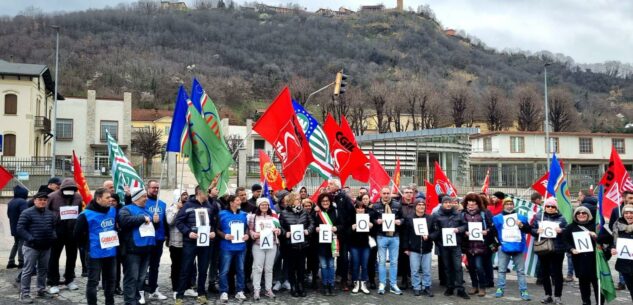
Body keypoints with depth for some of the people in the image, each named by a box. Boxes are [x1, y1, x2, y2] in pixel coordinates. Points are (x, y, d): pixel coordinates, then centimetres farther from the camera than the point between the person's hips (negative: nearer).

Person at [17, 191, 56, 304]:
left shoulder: (50, 214, 10)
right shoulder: (27, 213, -8)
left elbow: (53, 227, 20)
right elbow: (20, 229, -12)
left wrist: (53, 236, 2)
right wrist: (30, 239, -20)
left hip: (46, 247, 6)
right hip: (31, 247, -6)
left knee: (43, 269, 14)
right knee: (28, 270, -4)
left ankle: (41, 290, 26)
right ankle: (24, 294, 0)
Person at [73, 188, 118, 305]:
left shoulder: (113, 210, 2)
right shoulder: (87, 214, -14)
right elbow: (77, 234, -9)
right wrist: (88, 246, -3)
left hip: (111, 252, 6)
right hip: (95, 254, -6)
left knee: (110, 279, 15)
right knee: (93, 281, 1)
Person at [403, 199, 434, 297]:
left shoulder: (430, 218, 4)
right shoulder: (409, 219, -1)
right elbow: (406, 234, -1)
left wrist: (428, 236, -14)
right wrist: (406, 248, -4)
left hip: (427, 249, 1)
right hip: (413, 249, -1)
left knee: (426, 270, 8)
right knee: (415, 271, 4)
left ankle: (426, 287, 19)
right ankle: (416, 288, 14)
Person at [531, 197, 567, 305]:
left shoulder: (561, 218, 2)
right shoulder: (538, 216, 6)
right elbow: (532, 229, 5)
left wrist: (561, 231, -18)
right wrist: (537, 231, -15)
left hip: (557, 250, -2)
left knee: (557, 273, 1)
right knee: (545, 273, 10)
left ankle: (557, 296, 10)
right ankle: (548, 295, 23)